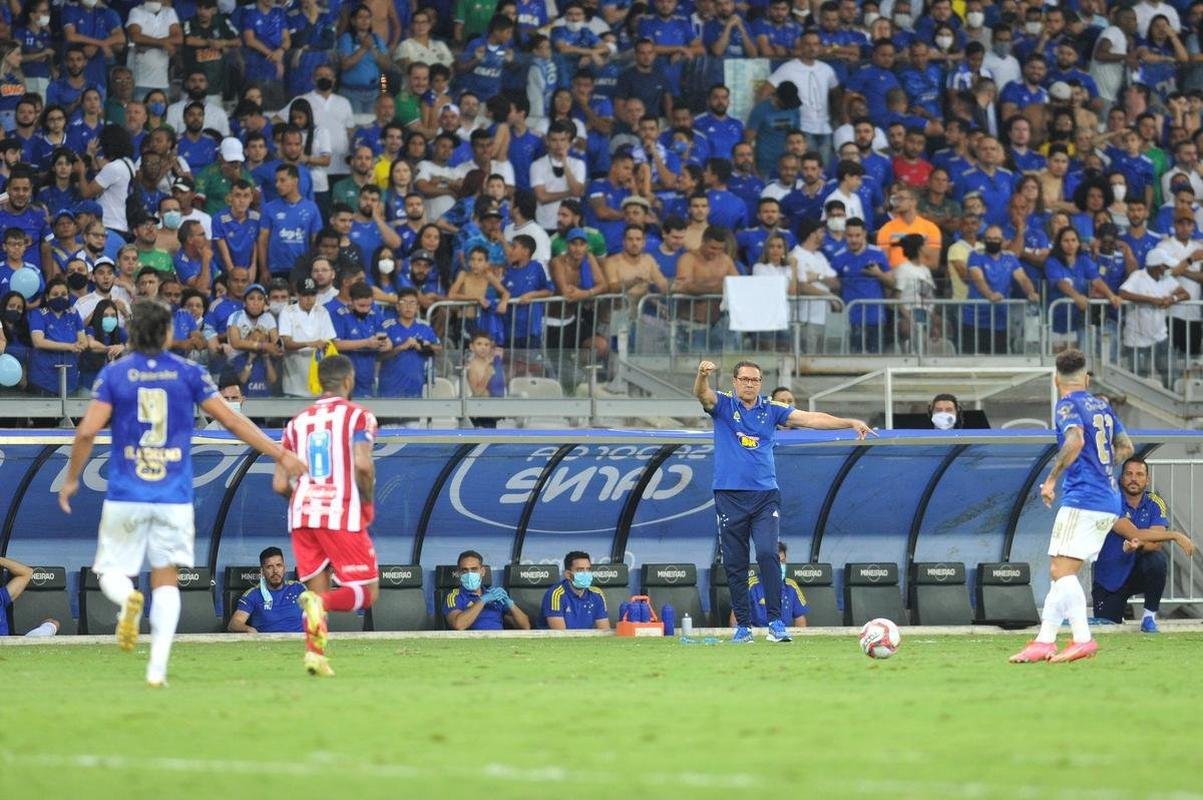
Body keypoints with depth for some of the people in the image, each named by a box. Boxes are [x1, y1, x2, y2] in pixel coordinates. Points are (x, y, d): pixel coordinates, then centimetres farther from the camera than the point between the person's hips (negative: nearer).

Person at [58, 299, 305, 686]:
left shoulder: (114, 374, 0)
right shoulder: (188, 372, 2)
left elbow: (87, 431, -7)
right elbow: (232, 420, 1)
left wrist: (71, 479, 7)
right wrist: (280, 455, 9)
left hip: (126, 495, -1)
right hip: (174, 496, 1)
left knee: (112, 573, 10)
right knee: (165, 579, 7)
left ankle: (128, 598, -26)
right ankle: (158, 666, -6)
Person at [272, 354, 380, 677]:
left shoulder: (297, 422, 14)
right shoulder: (357, 416, 0)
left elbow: (280, 484, 9)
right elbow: (362, 465, -17)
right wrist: (369, 504, -1)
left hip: (302, 515, 5)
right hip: (342, 514, -5)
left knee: (317, 588, 15)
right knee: (366, 592, 2)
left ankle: (314, 653, -4)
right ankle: (320, 602, -26)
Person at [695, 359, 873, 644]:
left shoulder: (771, 409, 9)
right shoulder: (723, 405, 4)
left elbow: (810, 418, 4)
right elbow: (702, 394, -16)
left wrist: (851, 423, -7)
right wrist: (702, 375, -40)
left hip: (765, 495, 0)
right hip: (730, 497, 0)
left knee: (767, 554, -16)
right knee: (734, 564, 2)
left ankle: (775, 621, -15)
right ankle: (743, 626, 10)